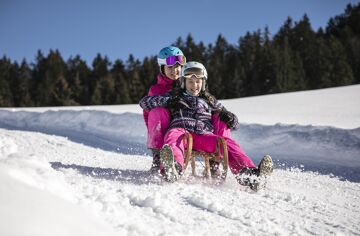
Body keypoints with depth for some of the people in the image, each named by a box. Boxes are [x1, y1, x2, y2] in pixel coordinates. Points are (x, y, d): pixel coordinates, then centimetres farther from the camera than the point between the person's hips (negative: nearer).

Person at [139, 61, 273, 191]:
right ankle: (174, 168, -70)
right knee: (173, 136, -38)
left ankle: (247, 175, -53)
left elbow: (235, 125, 34)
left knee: (228, 143, -27)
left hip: (204, 135, 2)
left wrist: (229, 117, 8)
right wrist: (167, 101, 4)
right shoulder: (174, 97, 29)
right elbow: (144, 102, 21)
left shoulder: (210, 101, 34)